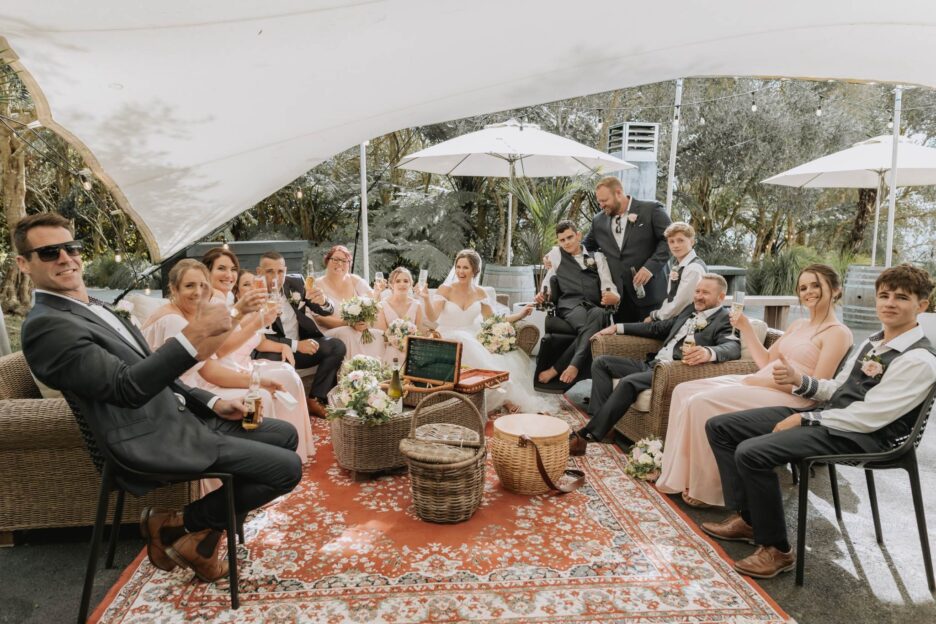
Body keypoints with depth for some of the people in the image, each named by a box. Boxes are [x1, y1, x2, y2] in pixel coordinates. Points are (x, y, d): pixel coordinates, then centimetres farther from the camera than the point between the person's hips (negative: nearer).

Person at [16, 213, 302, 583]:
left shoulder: (94, 309, 15)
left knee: (285, 435, 13)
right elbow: (127, 387, -27)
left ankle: (201, 537, 14)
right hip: (152, 441, -9)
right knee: (286, 468, -14)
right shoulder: (45, 325, -15)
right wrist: (191, 339, -41)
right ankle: (179, 524, 6)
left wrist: (211, 402, 8)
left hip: (178, 417, 10)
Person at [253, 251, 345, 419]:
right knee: (268, 361, -36)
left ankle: (315, 400, -10)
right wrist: (295, 345, -24)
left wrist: (323, 302, -26)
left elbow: (327, 312, 0)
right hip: (274, 350, -4)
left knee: (337, 346, -17)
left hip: (303, 343, 4)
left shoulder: (296, 282, -3)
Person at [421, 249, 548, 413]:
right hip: (448, 341, -3)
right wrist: (426, 299, -33)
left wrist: (519, 315, 6)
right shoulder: (445, 289, -4)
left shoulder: (479, 293, 8)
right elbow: (433, 317, -15)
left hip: (472, 342, 4)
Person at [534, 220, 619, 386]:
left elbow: (608, 284, 13)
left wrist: (614, 297, -10)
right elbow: (548, 280, 21)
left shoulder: (597, 256, 26)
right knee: (587, 326, -38)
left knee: (598, 315, -39)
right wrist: (542, 294, -3)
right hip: (569, 305, -1)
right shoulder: (556, 254, 25)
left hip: (595, 306, 1)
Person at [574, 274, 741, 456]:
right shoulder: (690, 310, 19)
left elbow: (733, 347, -24)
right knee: (601, 362, 0)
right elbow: (658, 328, 26)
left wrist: (709, 352, -49)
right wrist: (617, 327, 23)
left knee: (628, 382, -32)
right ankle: (598, 419, -12)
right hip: (651, 363, 9)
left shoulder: (725, 320, -4)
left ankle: (587, 435, -27)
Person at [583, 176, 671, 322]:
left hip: (648, 293, -4)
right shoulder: (599, 220, 13)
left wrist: (651, 267, -16)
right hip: (617, 296, 4)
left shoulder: (652, 210, -2)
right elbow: (585, 248, 22)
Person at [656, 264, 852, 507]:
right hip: (759, 385, 9)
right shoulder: (798, 325, 20)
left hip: (790, 399, -9)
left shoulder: (838, 333, -5)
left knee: (702, 403, -24)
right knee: (684, 391, -4)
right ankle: (681, 475, -1)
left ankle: (705, 490, -9)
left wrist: (756, 380, -15)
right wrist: (745, 327, 8)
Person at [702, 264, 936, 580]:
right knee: (719, 427, 1)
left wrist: (805, 419, -15)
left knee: (752, 452, -30)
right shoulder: (873, 342, 14)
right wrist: (799, 380, -3)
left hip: (860, 436, -9)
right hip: (827, 416, 9)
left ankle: (777, 549, -9)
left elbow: (868, 417, -20)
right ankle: (746, 518, 9)